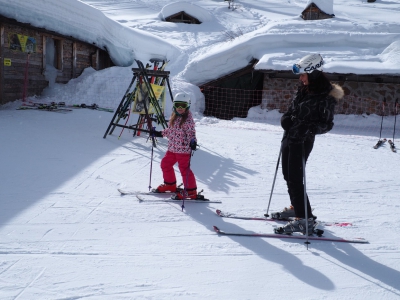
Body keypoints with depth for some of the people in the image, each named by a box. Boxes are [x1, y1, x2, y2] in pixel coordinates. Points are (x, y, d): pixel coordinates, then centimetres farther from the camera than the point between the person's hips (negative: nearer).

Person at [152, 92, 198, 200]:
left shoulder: (188, 119, -14)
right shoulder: (174, 117, 10)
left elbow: (191, 133, -18)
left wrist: (193, 141, -36)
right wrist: (160, 133, 23)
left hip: (183, 149, -9)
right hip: (172, 148, 9)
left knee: (184, 169, -6)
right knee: (165, 164, 18)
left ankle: (191, 191, 6)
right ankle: (170, 184, 37)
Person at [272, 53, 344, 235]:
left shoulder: (326, 96, -16)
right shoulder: (304, 89, 7)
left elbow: (327, 124, -14)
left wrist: (310, 128, -31)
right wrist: (286, 118, -2)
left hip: (302, 142, -9)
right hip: (289, 138, 9)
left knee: (295, 180, -9)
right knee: (288, 176, 17)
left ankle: (304, 219, -2)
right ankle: (296, 209, 33)